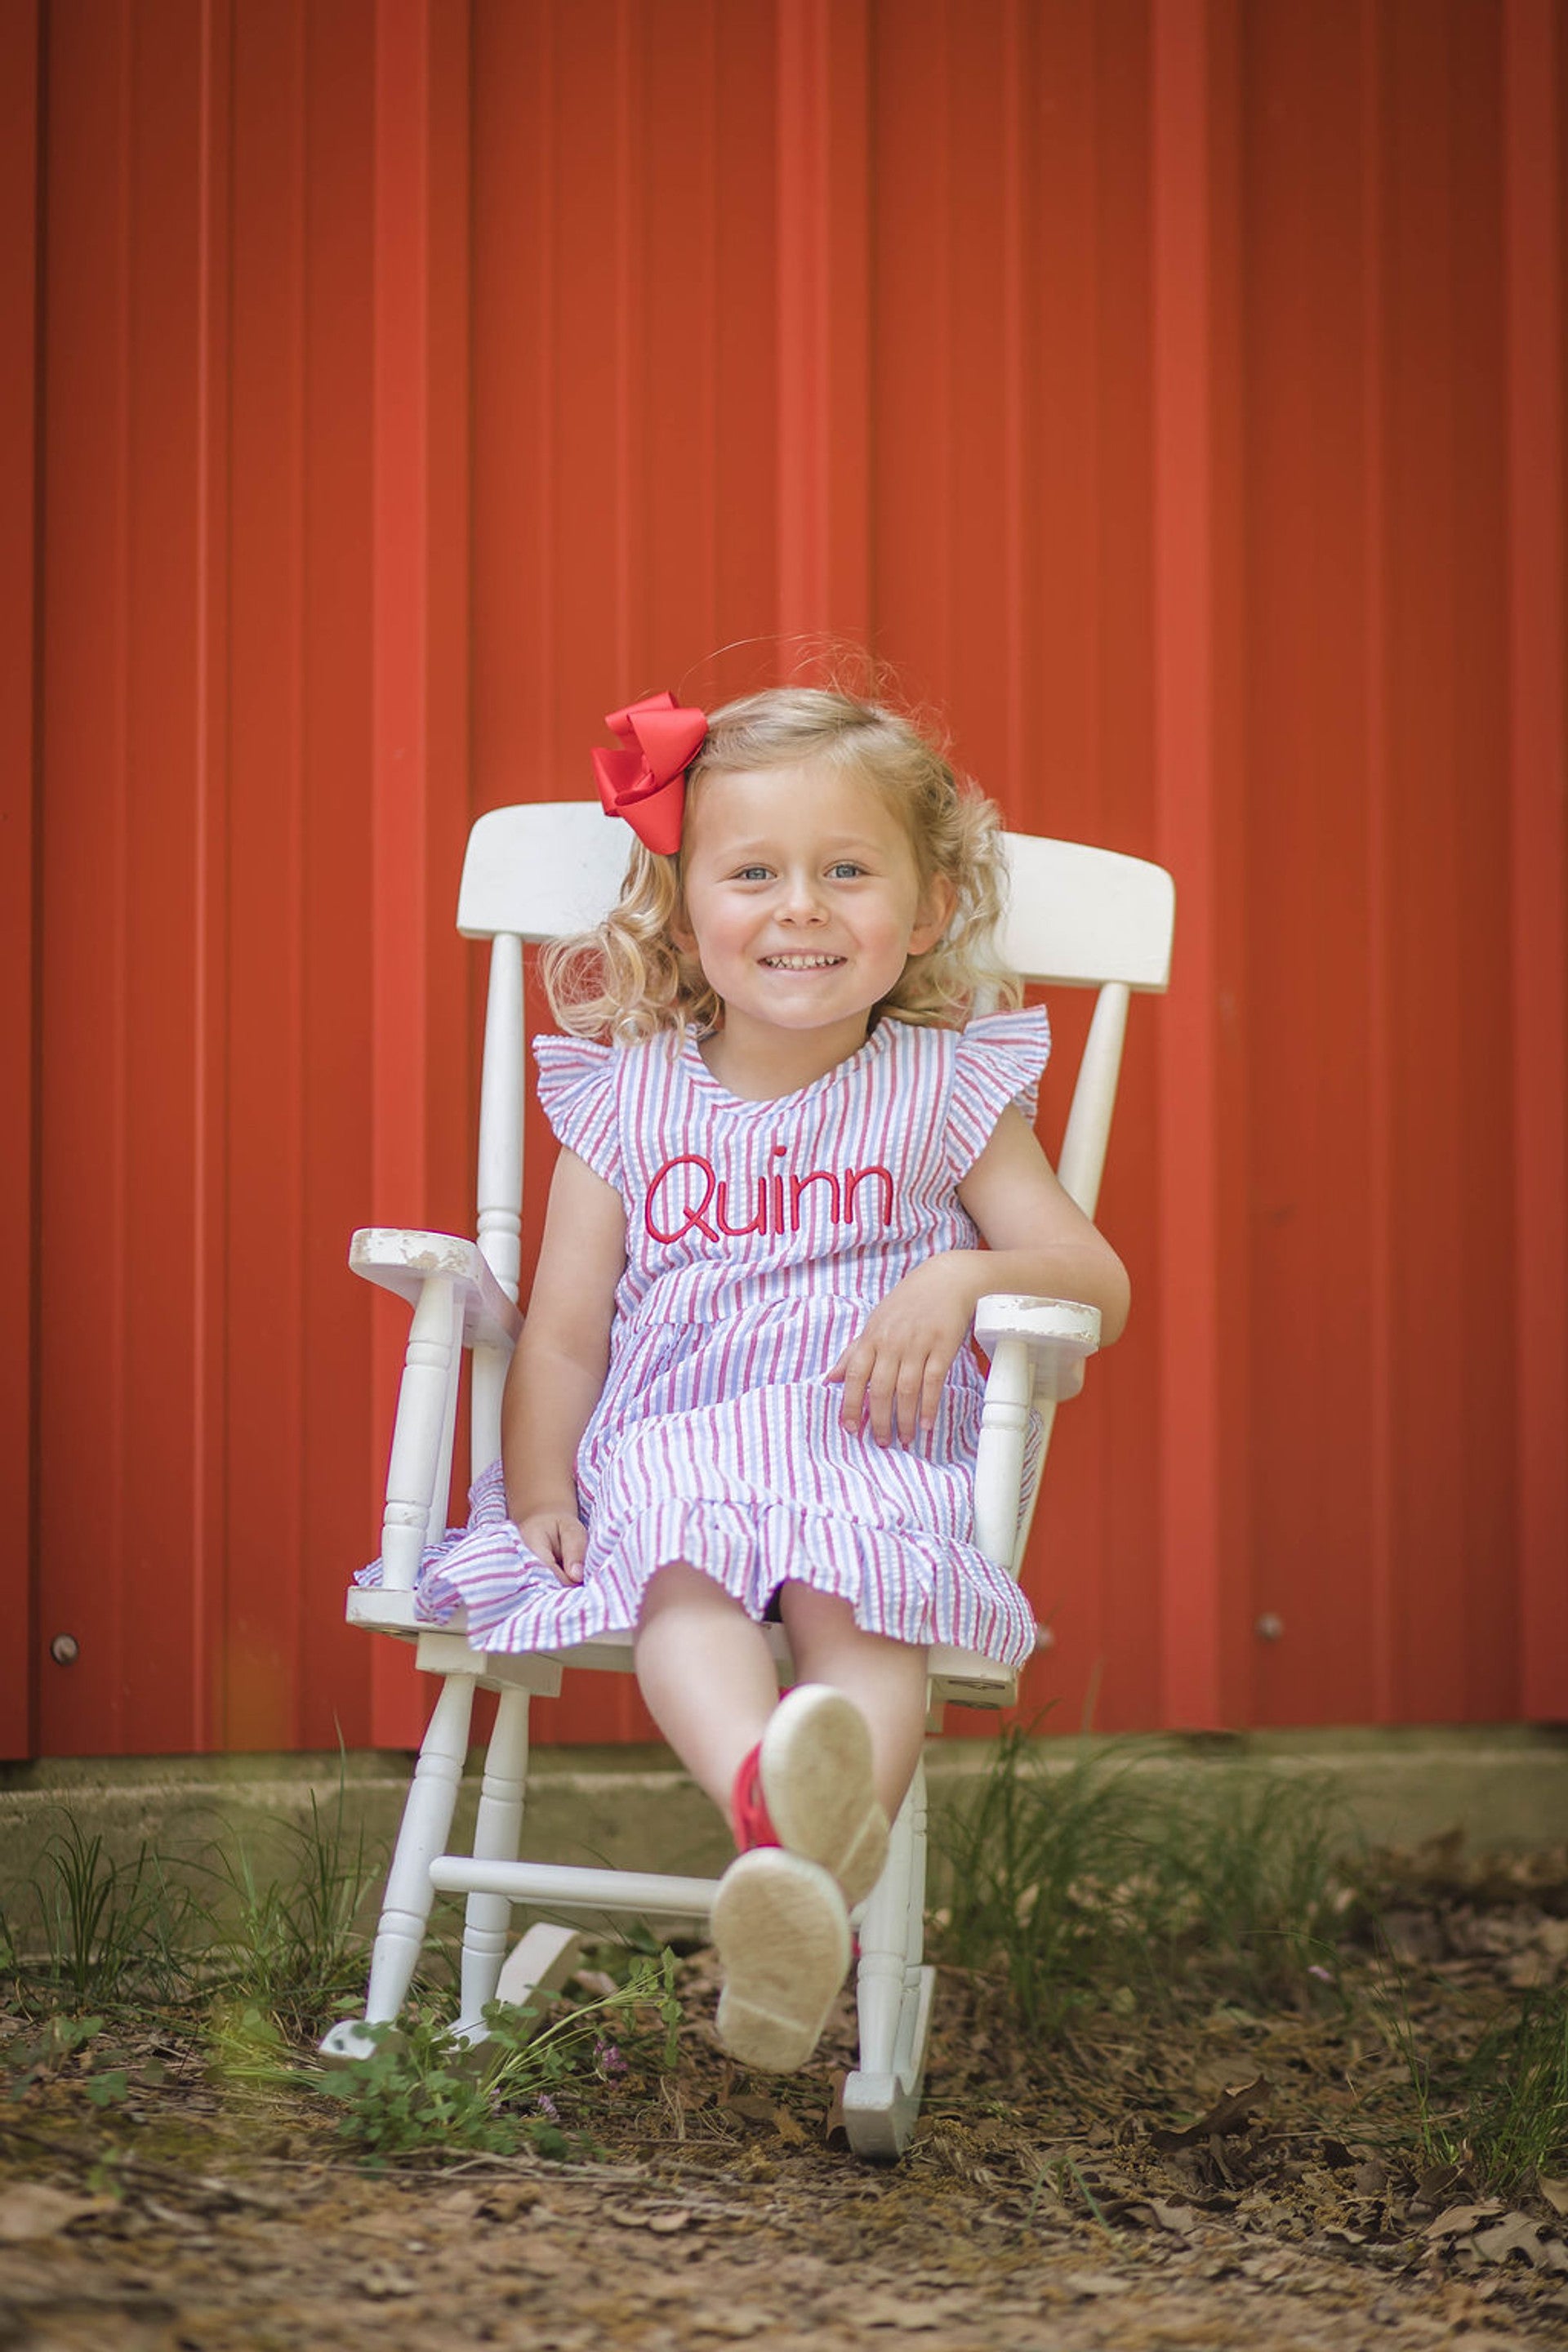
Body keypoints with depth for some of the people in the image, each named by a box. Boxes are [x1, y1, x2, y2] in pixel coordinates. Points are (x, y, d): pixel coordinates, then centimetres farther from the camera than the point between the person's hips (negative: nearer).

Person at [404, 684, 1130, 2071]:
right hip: (667, 1449, 1)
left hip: (878, 1451, -1)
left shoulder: (948, 1088, 11)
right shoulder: (627, 1095, 14)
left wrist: (964, 1279, -11)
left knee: (863, 1596, -36)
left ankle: (811, 1900, -61)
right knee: (682, 1582, -36)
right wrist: (541, 1494, -3)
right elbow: (565, 1333, 13)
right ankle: (769, 1795, -65)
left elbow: (1097, 1282, 10)